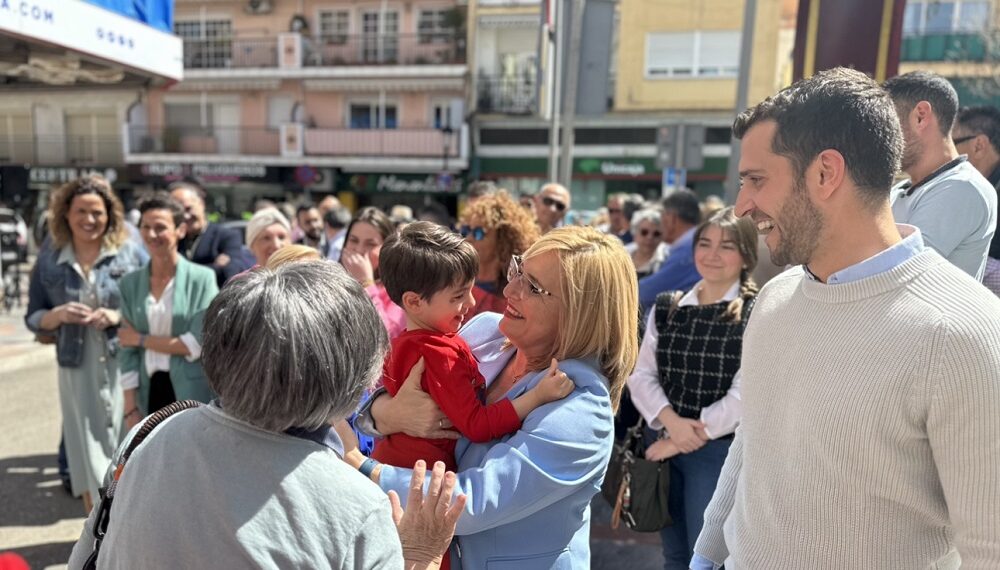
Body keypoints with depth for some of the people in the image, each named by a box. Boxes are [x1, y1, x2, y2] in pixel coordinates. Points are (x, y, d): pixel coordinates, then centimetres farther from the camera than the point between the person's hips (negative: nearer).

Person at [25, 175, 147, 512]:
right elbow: (32, 318, 11)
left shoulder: (131, 253, -1)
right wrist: (58, 315, -10)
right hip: (77, 371, 2)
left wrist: (118, 317, -15)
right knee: (88, 454, 10)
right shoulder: (49, 259, 7)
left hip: (126, 367, -2)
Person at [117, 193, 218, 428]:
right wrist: (130, 407, 2)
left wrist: (142, 339, -1)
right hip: (149, 393, 3)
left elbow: (198, 344, -10)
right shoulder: (130, 283, 8)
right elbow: (127, 350, 7)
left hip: (192, 396, -3)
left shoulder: (202, 278, -5)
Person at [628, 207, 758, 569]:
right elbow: (640, 374, 0)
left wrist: (688, 437, -13)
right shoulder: (666, 307, 5)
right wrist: (671, 422, -16)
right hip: (661, 444, 5)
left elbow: (745, 395, -15)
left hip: (718, 450, -4)